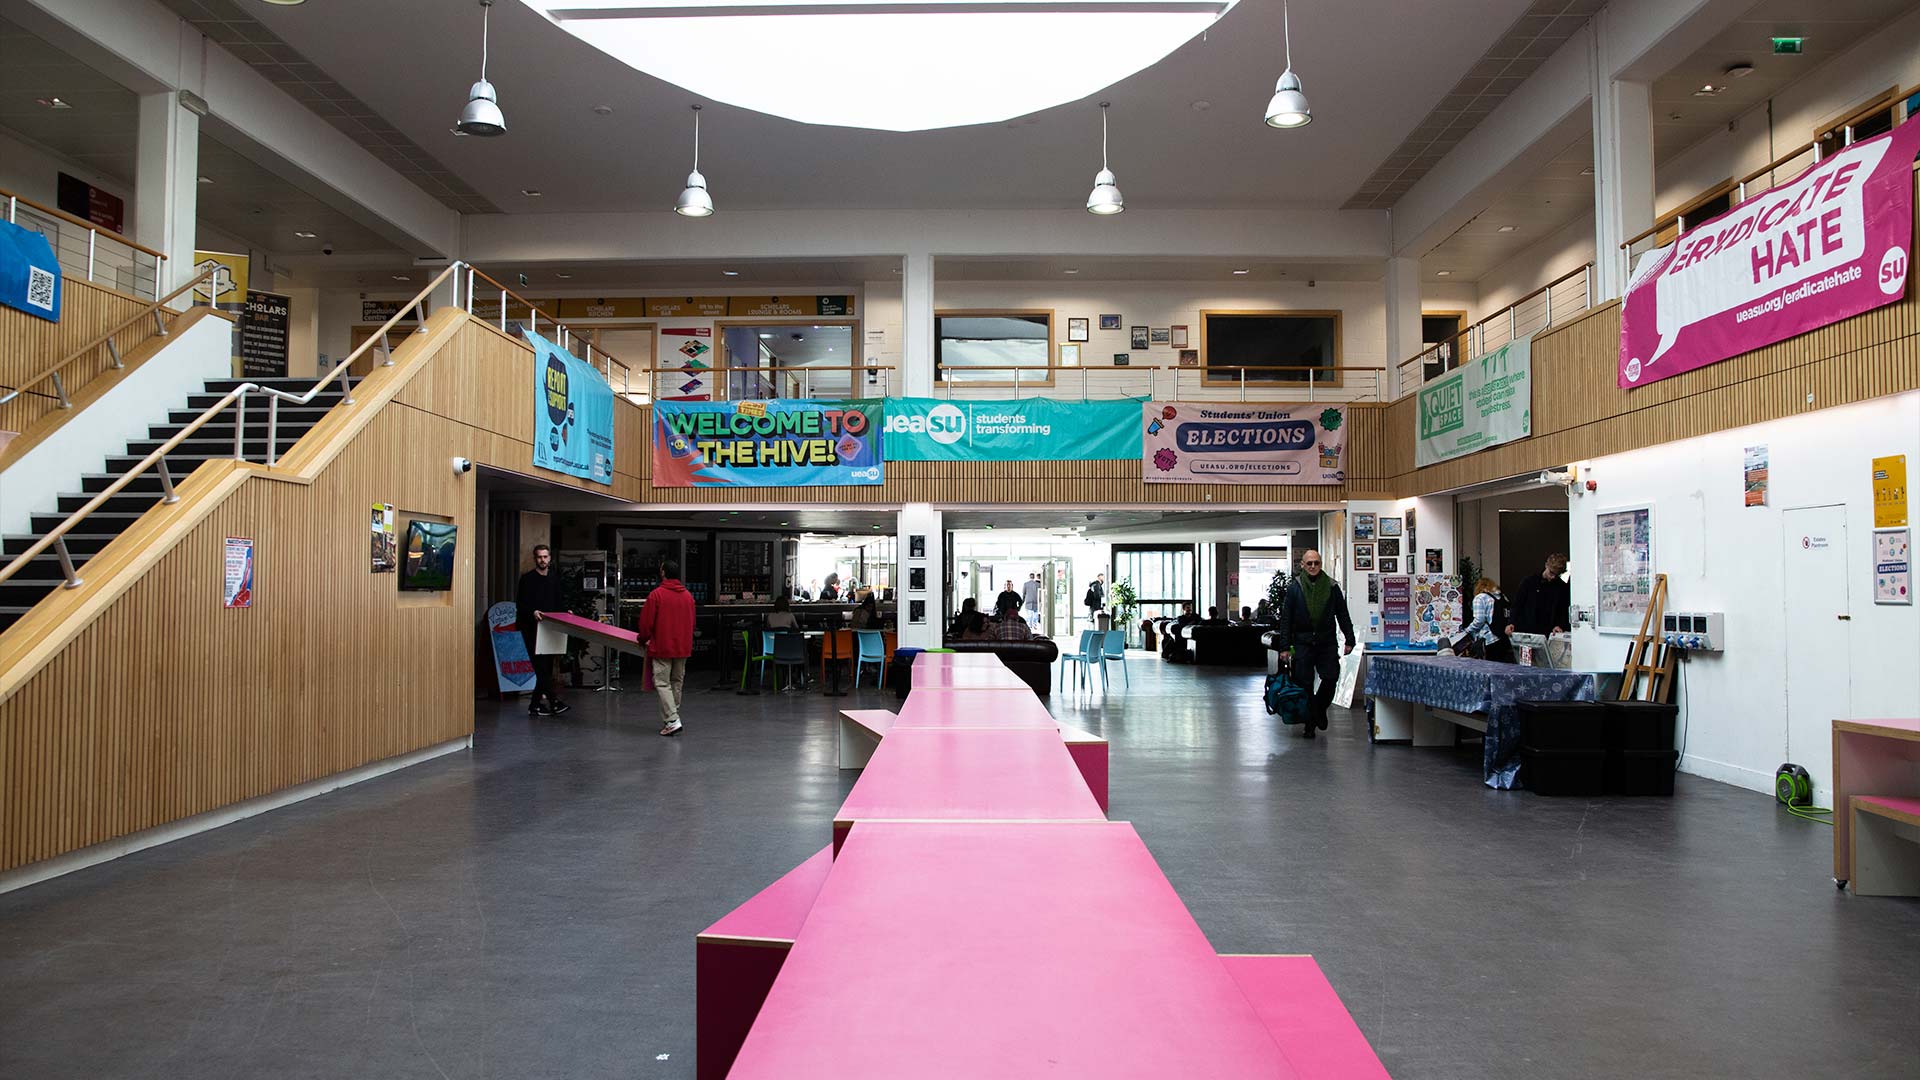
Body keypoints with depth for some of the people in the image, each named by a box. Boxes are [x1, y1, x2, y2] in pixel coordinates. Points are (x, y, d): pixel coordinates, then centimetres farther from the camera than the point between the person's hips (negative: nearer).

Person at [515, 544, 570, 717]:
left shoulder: (555, 579, 15)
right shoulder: (527, 578, -2)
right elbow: (520, 604, -6)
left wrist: (566, 611, 1)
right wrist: (532, 612, -23)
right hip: (531, 629, -6)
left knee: (547, 666, 4)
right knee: (541, 666, -13)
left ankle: (535, 706, 12)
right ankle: (554, 701, -19)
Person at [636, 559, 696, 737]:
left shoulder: (656, 595, -11)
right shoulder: (688, 596, 7)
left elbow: (646, 622, -8)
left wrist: (643, 640, 10)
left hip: (662, 648, -6)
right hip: (683, 648, 6)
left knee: (662, 683, -3)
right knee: (677, 683, 13)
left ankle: (672, 720, -14)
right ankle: (669, 718, 21)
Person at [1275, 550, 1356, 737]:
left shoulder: (1331, 587, 5)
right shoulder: (1294, 588, 1)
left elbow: (1343, 615, 10)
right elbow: (1285, 619, 1)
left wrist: (1349, 640, 3)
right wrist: (1285, 647, -4)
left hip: (1326, 641, 1)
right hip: (1302, 642, -1)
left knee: (1331, 678, -8)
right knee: (1304, 685, 0)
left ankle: (1320, 708, 20)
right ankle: (1310, 724, 12)